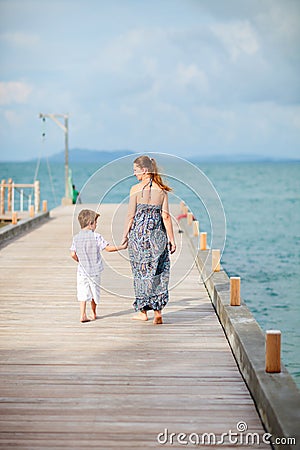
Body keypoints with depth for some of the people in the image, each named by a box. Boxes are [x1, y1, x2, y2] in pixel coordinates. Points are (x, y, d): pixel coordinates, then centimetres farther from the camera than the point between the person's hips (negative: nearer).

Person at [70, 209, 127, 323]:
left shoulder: (76, 237, -1)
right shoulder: (96, 236, -12)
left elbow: (73, 254, -1)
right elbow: (108, 248, -13)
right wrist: (121, 247, -1)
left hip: (82, 270, 2)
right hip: (95, 270, -2)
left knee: (83, 292, 3)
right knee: (94, 292, 15)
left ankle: (83, 315, -7)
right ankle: (93, 313, 30)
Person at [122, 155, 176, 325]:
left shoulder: (136, 189, -7)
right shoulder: (162, 190, 1)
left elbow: (131, 216, -6)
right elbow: (166, 217, 0)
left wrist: (125, 235, 4)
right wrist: (172, 239, 3)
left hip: (139, 234, -2)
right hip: (158, 234, 2)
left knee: (142, 271, 7)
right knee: (159, 272, 8)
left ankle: (143, 311, 14)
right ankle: (158, 311, 5)